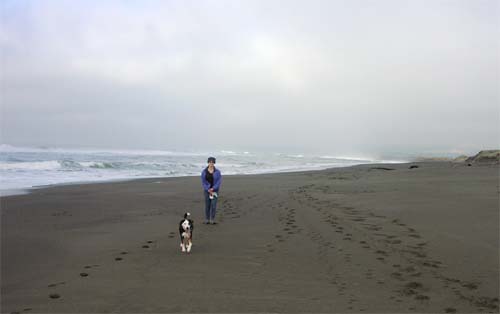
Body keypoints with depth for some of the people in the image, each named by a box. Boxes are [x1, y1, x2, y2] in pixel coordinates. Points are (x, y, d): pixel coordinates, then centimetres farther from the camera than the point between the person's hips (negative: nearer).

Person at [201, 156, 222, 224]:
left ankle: (212, 220, -1)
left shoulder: (217, 171, -4)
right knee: (207, 205, 4)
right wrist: (208, 190, -14)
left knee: (214, 205, -8)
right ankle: (207, 220, 14)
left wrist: (213, 189, -17)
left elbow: (219, 181, -8)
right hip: (207, 190, 1)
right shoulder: (204, 171, -2)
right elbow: (203, 182, -4)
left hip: (215, 190, 0)